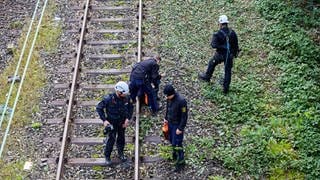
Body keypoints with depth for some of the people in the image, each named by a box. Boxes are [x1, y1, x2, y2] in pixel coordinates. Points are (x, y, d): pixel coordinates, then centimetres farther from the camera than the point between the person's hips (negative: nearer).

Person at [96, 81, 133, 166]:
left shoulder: (127, 98, -17)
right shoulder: (109, 99, -28)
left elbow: (131, 107, 2)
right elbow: (99, 108, -16)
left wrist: (128, 118, -8)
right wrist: (104, 120, -22)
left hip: (122, 122, 4)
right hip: (112, 123, -4)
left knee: (121, 138, 18)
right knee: (111, 139, 3)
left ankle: (120, 153, 42)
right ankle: (107, 157, 24)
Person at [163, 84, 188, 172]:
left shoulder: (181, 101, -29)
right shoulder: (169, 98, -7)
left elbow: (184, 116, -22)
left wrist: (180, 128, -20)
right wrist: (166, 118, 10)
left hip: (177, 125, -7)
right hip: (170, 123, 7)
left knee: (177, 144, -3)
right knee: (171, 140, 21)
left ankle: (180, 162, 11)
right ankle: (175, 152, 45)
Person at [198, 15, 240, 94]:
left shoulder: (218, 34, -21)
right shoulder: (233, 33, -6)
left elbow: (214, 45, -28)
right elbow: (236, 45, 1)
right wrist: (235, 53, 15)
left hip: (220, 55, -3)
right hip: (230, 55, 3)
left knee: (212, 63, 26)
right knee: (228, 71, 15)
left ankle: (207, 77, 47)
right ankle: (226, 88, 23)